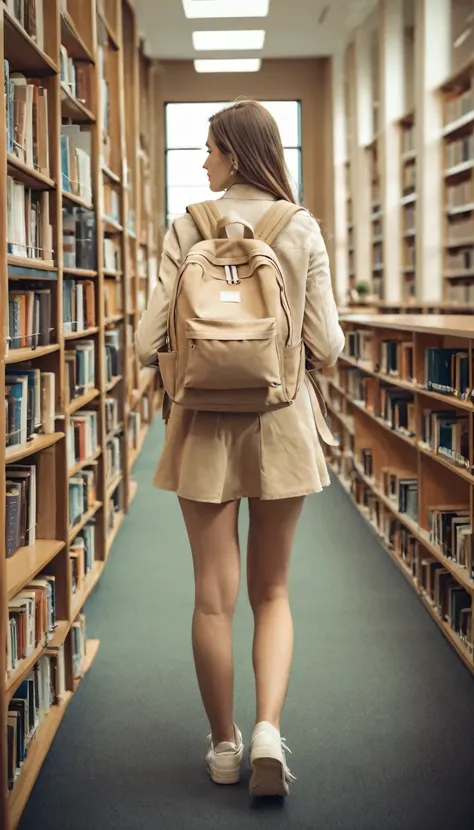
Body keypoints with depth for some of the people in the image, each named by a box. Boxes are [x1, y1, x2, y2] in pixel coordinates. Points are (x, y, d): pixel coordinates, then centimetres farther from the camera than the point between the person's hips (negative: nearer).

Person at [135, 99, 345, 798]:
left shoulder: (187, 229, -5)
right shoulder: (302, 230, -4)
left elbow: (149, 343, -8)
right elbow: (327, 347, -6)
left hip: (206, 424, 0)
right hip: (282, 421, 1)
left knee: (213, 597, 9)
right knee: (272, 592, 15)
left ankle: (224, 744, 21)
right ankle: (268, 729, 0)